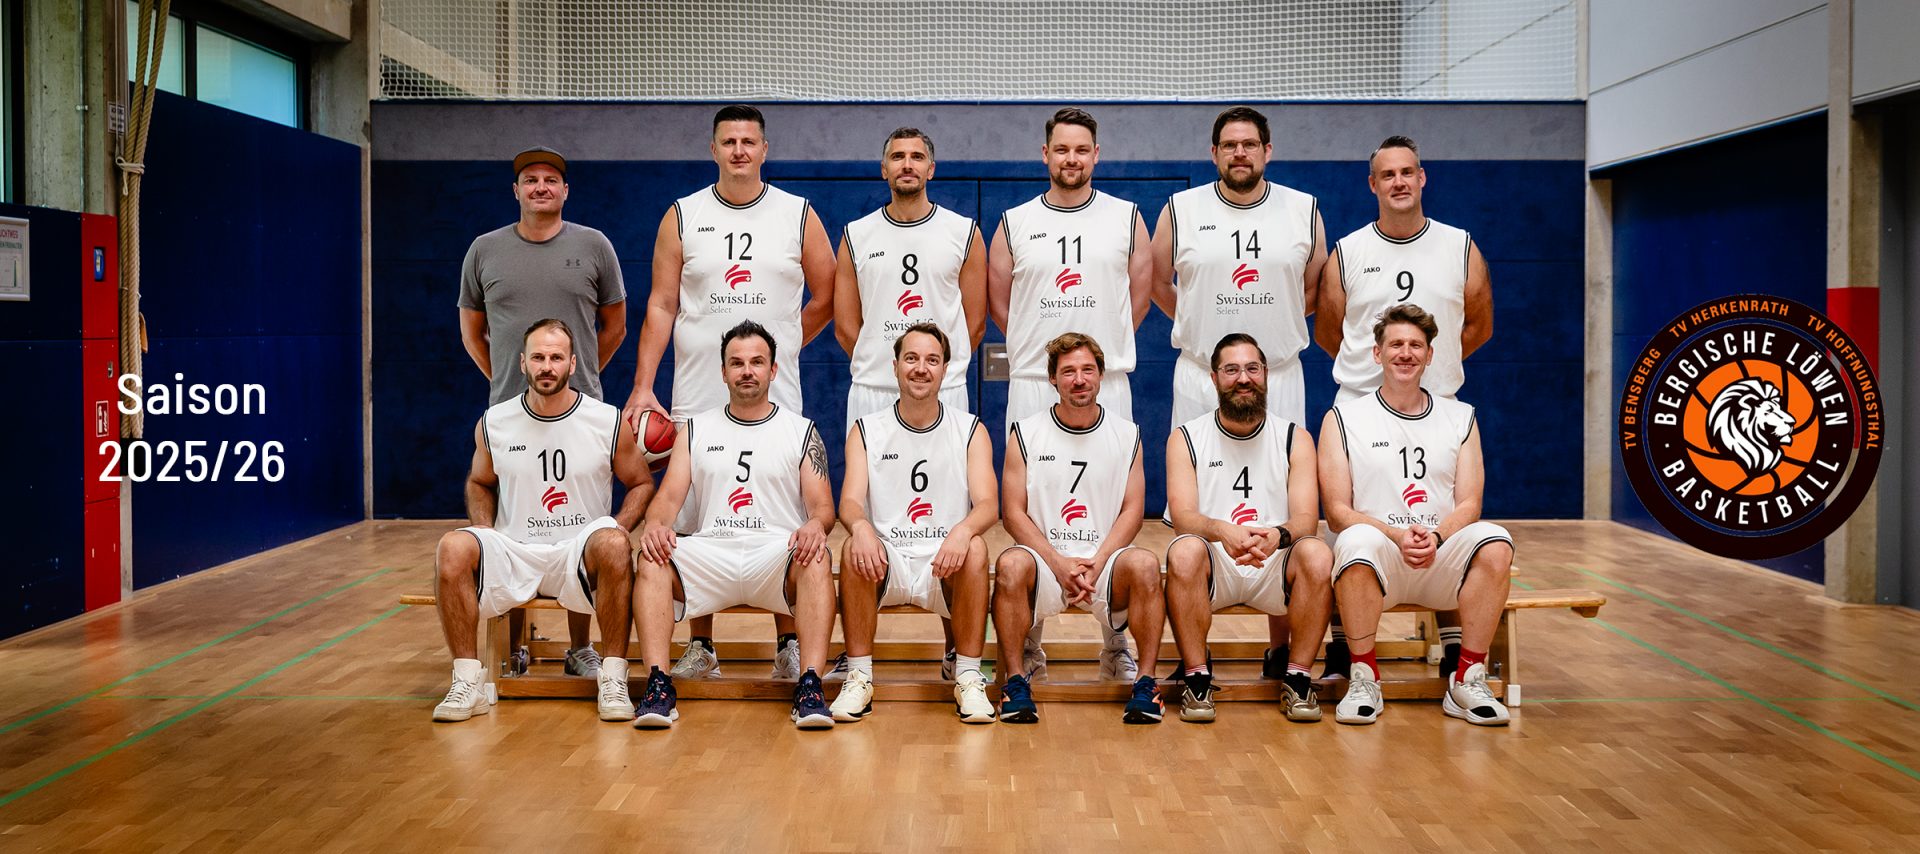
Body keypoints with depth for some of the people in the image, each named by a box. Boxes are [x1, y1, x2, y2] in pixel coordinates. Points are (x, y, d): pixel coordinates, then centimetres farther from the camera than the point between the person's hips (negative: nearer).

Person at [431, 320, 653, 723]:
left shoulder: (609, 422, -3)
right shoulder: (493, 424, 3)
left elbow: (642, 484, 8)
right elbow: (479, 482, 20)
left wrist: (618, 528, -10)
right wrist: (484, 532, 2)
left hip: (578, 553, -2)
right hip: (512, 553, 2)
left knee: (613, 545, -36)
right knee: (452, 548, -28)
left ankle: (614, 679, -22)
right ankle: (468, 683, -16)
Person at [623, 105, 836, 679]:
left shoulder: (798, 215, 5)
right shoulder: (682, 217, 6)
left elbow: (826, 298, 10)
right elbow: (661, 305, 2)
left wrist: (779, 349, 5)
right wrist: (643, 386, -5)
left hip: (776, 397, -1)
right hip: (696, 396, 1)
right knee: (695, 523, 4)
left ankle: (788, 646, 10)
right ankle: (700, 648, 15)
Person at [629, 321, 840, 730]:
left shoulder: (801, 431, 11)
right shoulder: (695, 429, 16)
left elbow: (823, 506, 4)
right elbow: (669, 496, 7)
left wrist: (815, 525, -22)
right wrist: (656, 523, -18)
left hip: (777, 555, -1)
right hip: (710, 553, 2)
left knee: (815, 559, -34)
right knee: (652, 559, -28)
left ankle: (810, 687, -39)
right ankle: (659, 687, -32)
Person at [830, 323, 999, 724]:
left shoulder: (971, 430, 5)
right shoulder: (866, 430, 6)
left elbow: (988, 504, -7)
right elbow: (850, 500, -5)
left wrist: (963, 530, -31)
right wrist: (860, 527, -31)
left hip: (945, 566, 0)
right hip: (885, 564, 0)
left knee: (975, 549, -31)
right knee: (854, 549, -30)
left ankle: (968, 679, -19)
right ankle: (859, 677, -18)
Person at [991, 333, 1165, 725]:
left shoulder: (1127, 434, 9)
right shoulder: (1024, 434, 5)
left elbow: (1132, 511, 3)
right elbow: (1013, 513, 0)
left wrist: (1096, 564, -12)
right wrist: (1058, 563, -13)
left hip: (1105, 560, 1)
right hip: (1045, 558, -1)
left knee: (1144, 563, -31)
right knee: (1010, 564, -33)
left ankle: (1145, 683, -19)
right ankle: (1016, 681, -21)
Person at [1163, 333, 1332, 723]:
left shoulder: (1294, 438, 7)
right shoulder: (1186, 438, 5)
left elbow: (1306, 518, -5)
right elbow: (1183, 516, -9)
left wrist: (1276, 536, -30)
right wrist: (1222, 531, -33)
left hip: (1276, 566, 1)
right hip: (1213, 565, -1)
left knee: (1317, 554, -30)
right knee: (1184, 551, -33)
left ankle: (1298, 679, -15)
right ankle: (1197, 679, -21)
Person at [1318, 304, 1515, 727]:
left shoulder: (1460, 417, 14)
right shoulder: (1343, 419, 6)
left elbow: (1469, 504, 5)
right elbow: (1337, 512, -2)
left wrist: (1435, 538, -17)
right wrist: (1398, 536, -19)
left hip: (1442, 562, 2)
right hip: (1378, 561, -2)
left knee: (1494, 541, -29)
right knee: (1357, 541, -36)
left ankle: (1468, 681, -17)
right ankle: (1364, 681, -20)